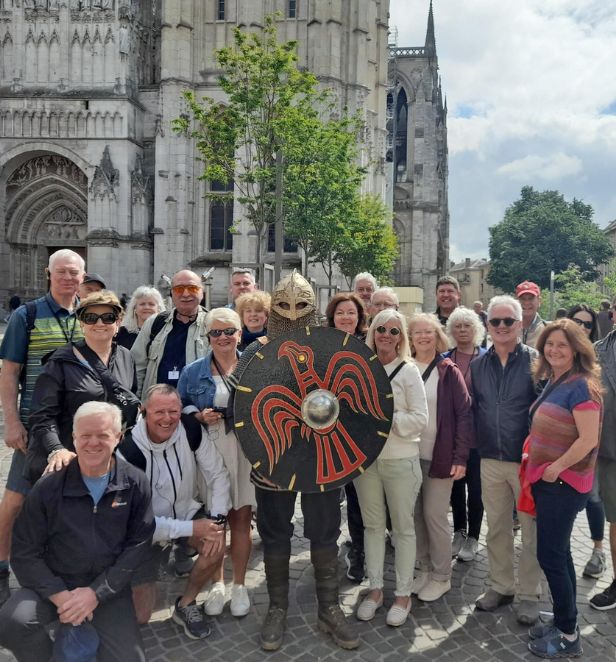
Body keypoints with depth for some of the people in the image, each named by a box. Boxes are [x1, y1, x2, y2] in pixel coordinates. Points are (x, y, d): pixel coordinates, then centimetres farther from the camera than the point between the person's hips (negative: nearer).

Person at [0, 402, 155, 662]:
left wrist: (97, 592, -15)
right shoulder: (49, 486, -9)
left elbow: (138, 546, -6)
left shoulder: (135, 484, -8)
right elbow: (24, 552, -6)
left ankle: (85, 629, 19)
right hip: (53, 584, 0)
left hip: (108, 589, 1)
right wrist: (59, 595, -18)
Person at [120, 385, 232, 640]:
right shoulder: (128, 452, -28)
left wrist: (217, 519, -23)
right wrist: (191, 528, -27)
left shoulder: (191, 431, -17)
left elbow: (218, 474, -9)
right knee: (139, 616, -7)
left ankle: (186, 605, 4)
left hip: (184, 511, 4)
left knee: (216, 546, -26)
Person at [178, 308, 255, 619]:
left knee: (241, 518, 7)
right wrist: (199, 416, -10)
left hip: (246, 452, 0)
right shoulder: (193, 371, 3)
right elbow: (180, 407, 8)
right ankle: (216, 583, 27)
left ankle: (239, 585, 24)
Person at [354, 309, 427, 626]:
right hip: (365, 456, 3)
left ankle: (403, 594, 23)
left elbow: (420, 419, -8)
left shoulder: (408, 371, -5)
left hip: (400, 459, -3)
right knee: (372, 524, 14)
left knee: (403, 527, 9)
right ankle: (375, 588, 29)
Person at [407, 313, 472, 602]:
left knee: (435, 516, 3)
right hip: (409, 455, 3)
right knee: (415, 515, 10)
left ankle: (441, 576, 22)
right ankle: (425, 569, 29)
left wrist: (461, 457, -13)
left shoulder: (449, 372, -5)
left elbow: (464, 414, -7)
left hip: (439, 456, -3)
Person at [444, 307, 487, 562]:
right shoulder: (443, 360, 4)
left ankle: (472, 537, 25)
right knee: (455, 484, 13)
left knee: (475, 486, 8)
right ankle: (459, 531, 31)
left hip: (477, 434, -3)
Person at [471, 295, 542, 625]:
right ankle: (501, 586, 33)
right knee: (496, 528, 16)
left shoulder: (536, 361, -8)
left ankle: (529, 594, 26)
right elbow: (470, 410, 9)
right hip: (490, 460, 4)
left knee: (532, 530, 10)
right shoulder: (477, 365, 4)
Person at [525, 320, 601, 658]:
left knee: (550, 555, -3)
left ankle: (568, 636, 12)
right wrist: (534, 459, 10)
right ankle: (563, 621, 29)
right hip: (546, 479, 9)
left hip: (563, 482, -9)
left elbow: (588, 439, -23)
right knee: (558, 553, 16)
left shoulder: (581, 386, -17)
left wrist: (556, 468, -17)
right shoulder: (552, 383, 10)